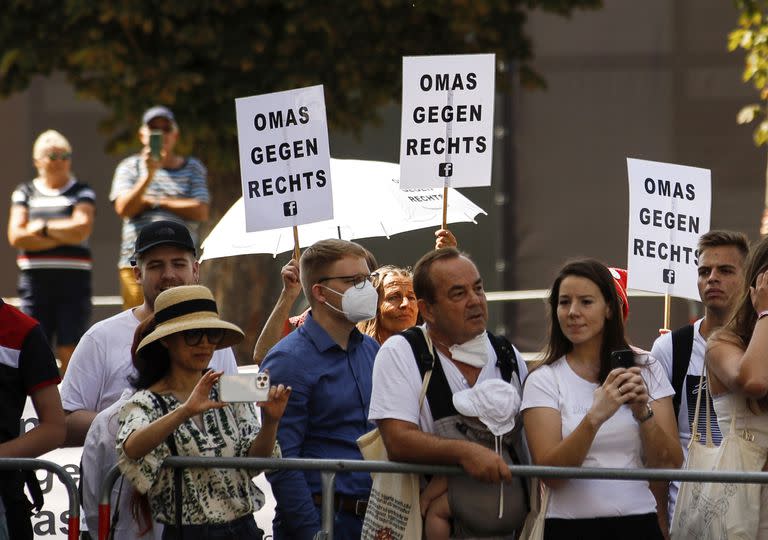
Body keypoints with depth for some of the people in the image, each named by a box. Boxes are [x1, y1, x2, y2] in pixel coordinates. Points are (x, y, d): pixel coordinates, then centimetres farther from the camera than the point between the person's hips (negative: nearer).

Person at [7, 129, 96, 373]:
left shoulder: (82, 192, 9)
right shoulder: (25, 193, 12)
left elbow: (82, 229, -9)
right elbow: (16, 236, -2)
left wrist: (43, 227, -4)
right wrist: (63, 237, -6)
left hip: (73, 281, -1)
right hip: (35, 281, 1)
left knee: (69, 351, -5)